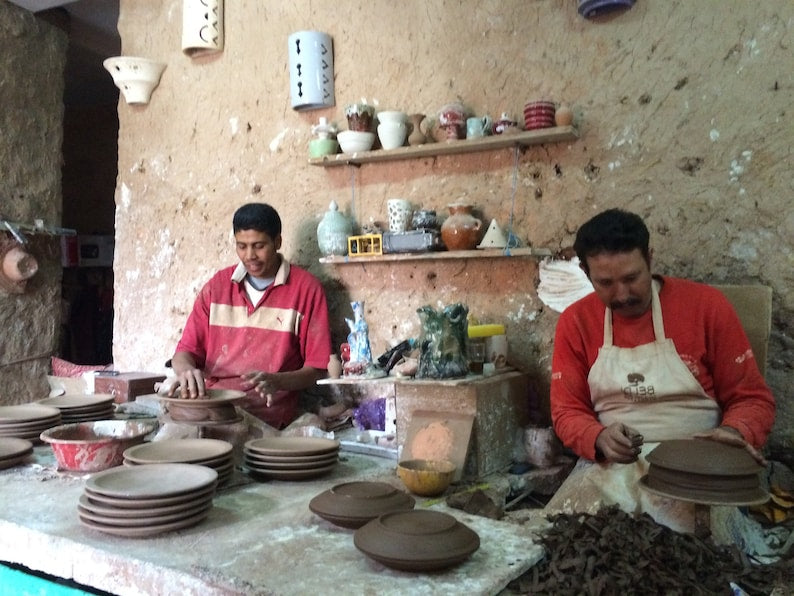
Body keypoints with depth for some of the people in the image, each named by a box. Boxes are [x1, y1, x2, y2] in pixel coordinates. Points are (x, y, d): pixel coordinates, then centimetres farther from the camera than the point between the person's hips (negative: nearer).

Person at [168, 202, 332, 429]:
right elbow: (186, 350, 14)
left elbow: (317, 370, 2)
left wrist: (276, 381, -17)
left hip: (267, 414, -4)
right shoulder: (217, 285, 14)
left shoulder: (306, 288, 2)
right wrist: (186, 370, -10)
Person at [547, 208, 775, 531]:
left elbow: (753, 398, 1)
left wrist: (734, 432, -21)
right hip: (609, 466, 2)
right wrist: (600, 439, -19)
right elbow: (567, 412, 3)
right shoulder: (575, 322, 1)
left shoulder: (707, 305, -5)